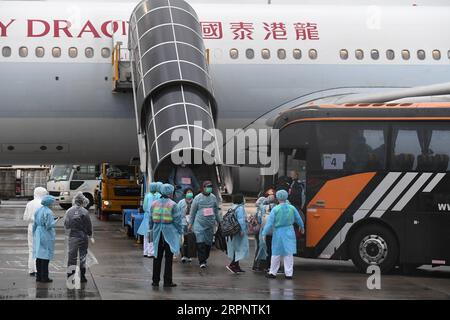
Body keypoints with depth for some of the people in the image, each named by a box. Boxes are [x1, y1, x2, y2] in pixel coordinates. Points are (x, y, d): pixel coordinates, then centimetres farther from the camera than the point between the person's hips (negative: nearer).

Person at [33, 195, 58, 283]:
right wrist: (56, 221, -3)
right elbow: (49, 225, -19)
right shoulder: (48, 212, -16)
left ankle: (38, 276, 13)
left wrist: (35, 236, 19)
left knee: (39, 255, 10)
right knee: (45, 256, -4)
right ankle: (44, 277, -3)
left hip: (38, 235, 8)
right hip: (46, 236, -8)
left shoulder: (38, 211, 8)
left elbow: (35, 224, 12)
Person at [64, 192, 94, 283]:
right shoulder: (84, 212, -10)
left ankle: (70, 276, 1)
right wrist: (90, 236, 5)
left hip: (72, 237, 2)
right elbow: (89, 225, -6)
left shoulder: (69, 211, -1)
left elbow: (66, 225, 4)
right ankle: (82, 276, 15)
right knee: (83, 256, 10)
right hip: (83, 237, -2)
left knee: (72, 256, 6)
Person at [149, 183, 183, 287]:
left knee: (157, 256, 11)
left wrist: (151, 230, 19)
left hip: (157, 234, 4)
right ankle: (167, 281, 2)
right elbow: (177, 220, -9)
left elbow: (150, 220, 10)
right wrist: (180, 232, 0)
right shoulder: (172, 205, -9)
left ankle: (155, 280, 12)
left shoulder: (154, 203, 5)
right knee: (168, 257, 1)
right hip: (169, 233, -4)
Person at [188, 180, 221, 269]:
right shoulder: (198, 198, -1)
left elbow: (216, 211, 18)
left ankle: (205, 258, 18)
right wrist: (190, 223, 5)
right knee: (201, 243, -11)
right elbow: (193, 211, 5)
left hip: (210, 224, 3)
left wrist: (219, 221, 18)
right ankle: (202, 261, -11)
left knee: (208, 243, 4)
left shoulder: (213, 197, 8)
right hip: (199, 224, -3)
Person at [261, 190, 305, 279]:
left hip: (278, 232, -2)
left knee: (276, 253, 9)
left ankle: (273, 272, 17)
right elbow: (298, 219, 11)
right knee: (289, 253, 7)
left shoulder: (275, 209, -12)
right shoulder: (292, 208, -2)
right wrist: (302, 227, 30)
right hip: (289, 232, 2)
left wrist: (263, 234, -8)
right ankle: (289, 273, 8)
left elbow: (269, 223, -13)